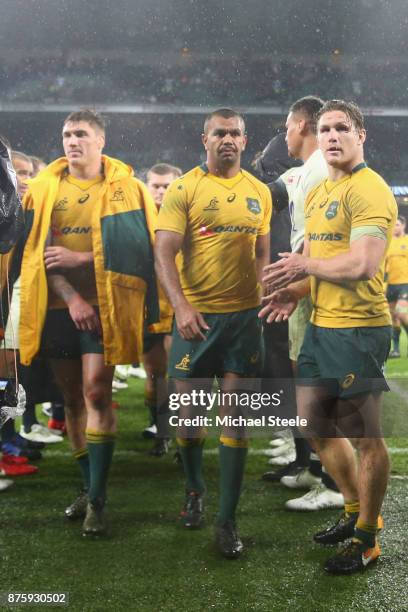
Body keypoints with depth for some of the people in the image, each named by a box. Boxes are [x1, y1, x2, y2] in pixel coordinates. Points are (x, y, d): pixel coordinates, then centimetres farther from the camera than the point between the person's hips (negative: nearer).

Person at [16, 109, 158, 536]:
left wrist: (79, 258, -14)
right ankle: (89, 487, 24)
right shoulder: (45, 188, 6)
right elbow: (41, 251, 1)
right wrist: (71, 298, -9)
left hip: (103, 306, -3)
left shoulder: (123, 187, 0)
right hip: (58, 307, 3)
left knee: (96, 393, -12)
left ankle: (97, 500, -4)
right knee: (72, 398, 10)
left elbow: (134, 249, -6)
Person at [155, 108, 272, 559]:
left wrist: (266, 301, 4)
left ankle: (226, 520, 8)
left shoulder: (259, 192, 9)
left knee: (235, 415, 1)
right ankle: (195, 489, 35)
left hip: (244, 315, 2)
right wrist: (181, 306, -21)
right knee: (187, 410, 6)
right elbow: (163, 254, -9)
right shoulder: (183, 189, -3)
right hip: (195, 316, -2)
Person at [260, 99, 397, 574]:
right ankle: (357, 510, 36)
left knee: (363, 436, 2)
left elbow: (362, 264, -25)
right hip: (320, 325, 10)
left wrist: (305, 265, -13)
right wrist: (296, 291, 3)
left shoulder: (369, 190, -14)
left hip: (358, 330, -10)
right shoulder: (317, 193, 15)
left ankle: (366, 540, 17)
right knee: (314, 423, 18)